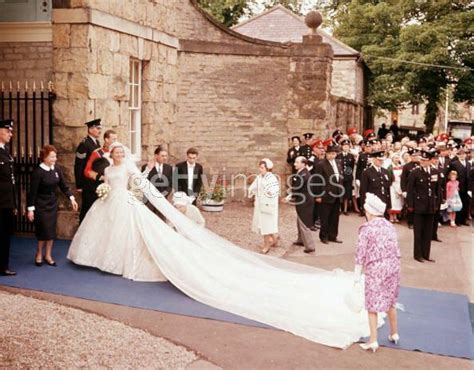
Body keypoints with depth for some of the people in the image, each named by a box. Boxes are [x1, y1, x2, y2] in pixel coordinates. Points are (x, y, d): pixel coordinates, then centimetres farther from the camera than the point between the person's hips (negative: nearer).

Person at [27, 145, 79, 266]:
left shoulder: (57, 169, -3)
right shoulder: (38, 172, -18)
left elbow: (63, 186, 5)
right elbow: (33, 191, -15)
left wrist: (71, 198, -3)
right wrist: (30, 209, -14)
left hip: (53, 203, 5)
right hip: (41, 205, -5)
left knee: (52, 230, 7)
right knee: (44, 230, -2)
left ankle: (48, 255, 20)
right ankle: (39, 254, 20)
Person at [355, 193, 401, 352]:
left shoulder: (367, 229, -11)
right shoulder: (390, 226, 6)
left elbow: (360, 253, -11)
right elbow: (396, 250, 10)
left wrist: (357, 274, -4)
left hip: (375, 270, -6)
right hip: (393, 268, 6)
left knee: (372, 305, 3)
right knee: (390, 302, 20)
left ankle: (373, 340, 6)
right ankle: (394, 334, 34)